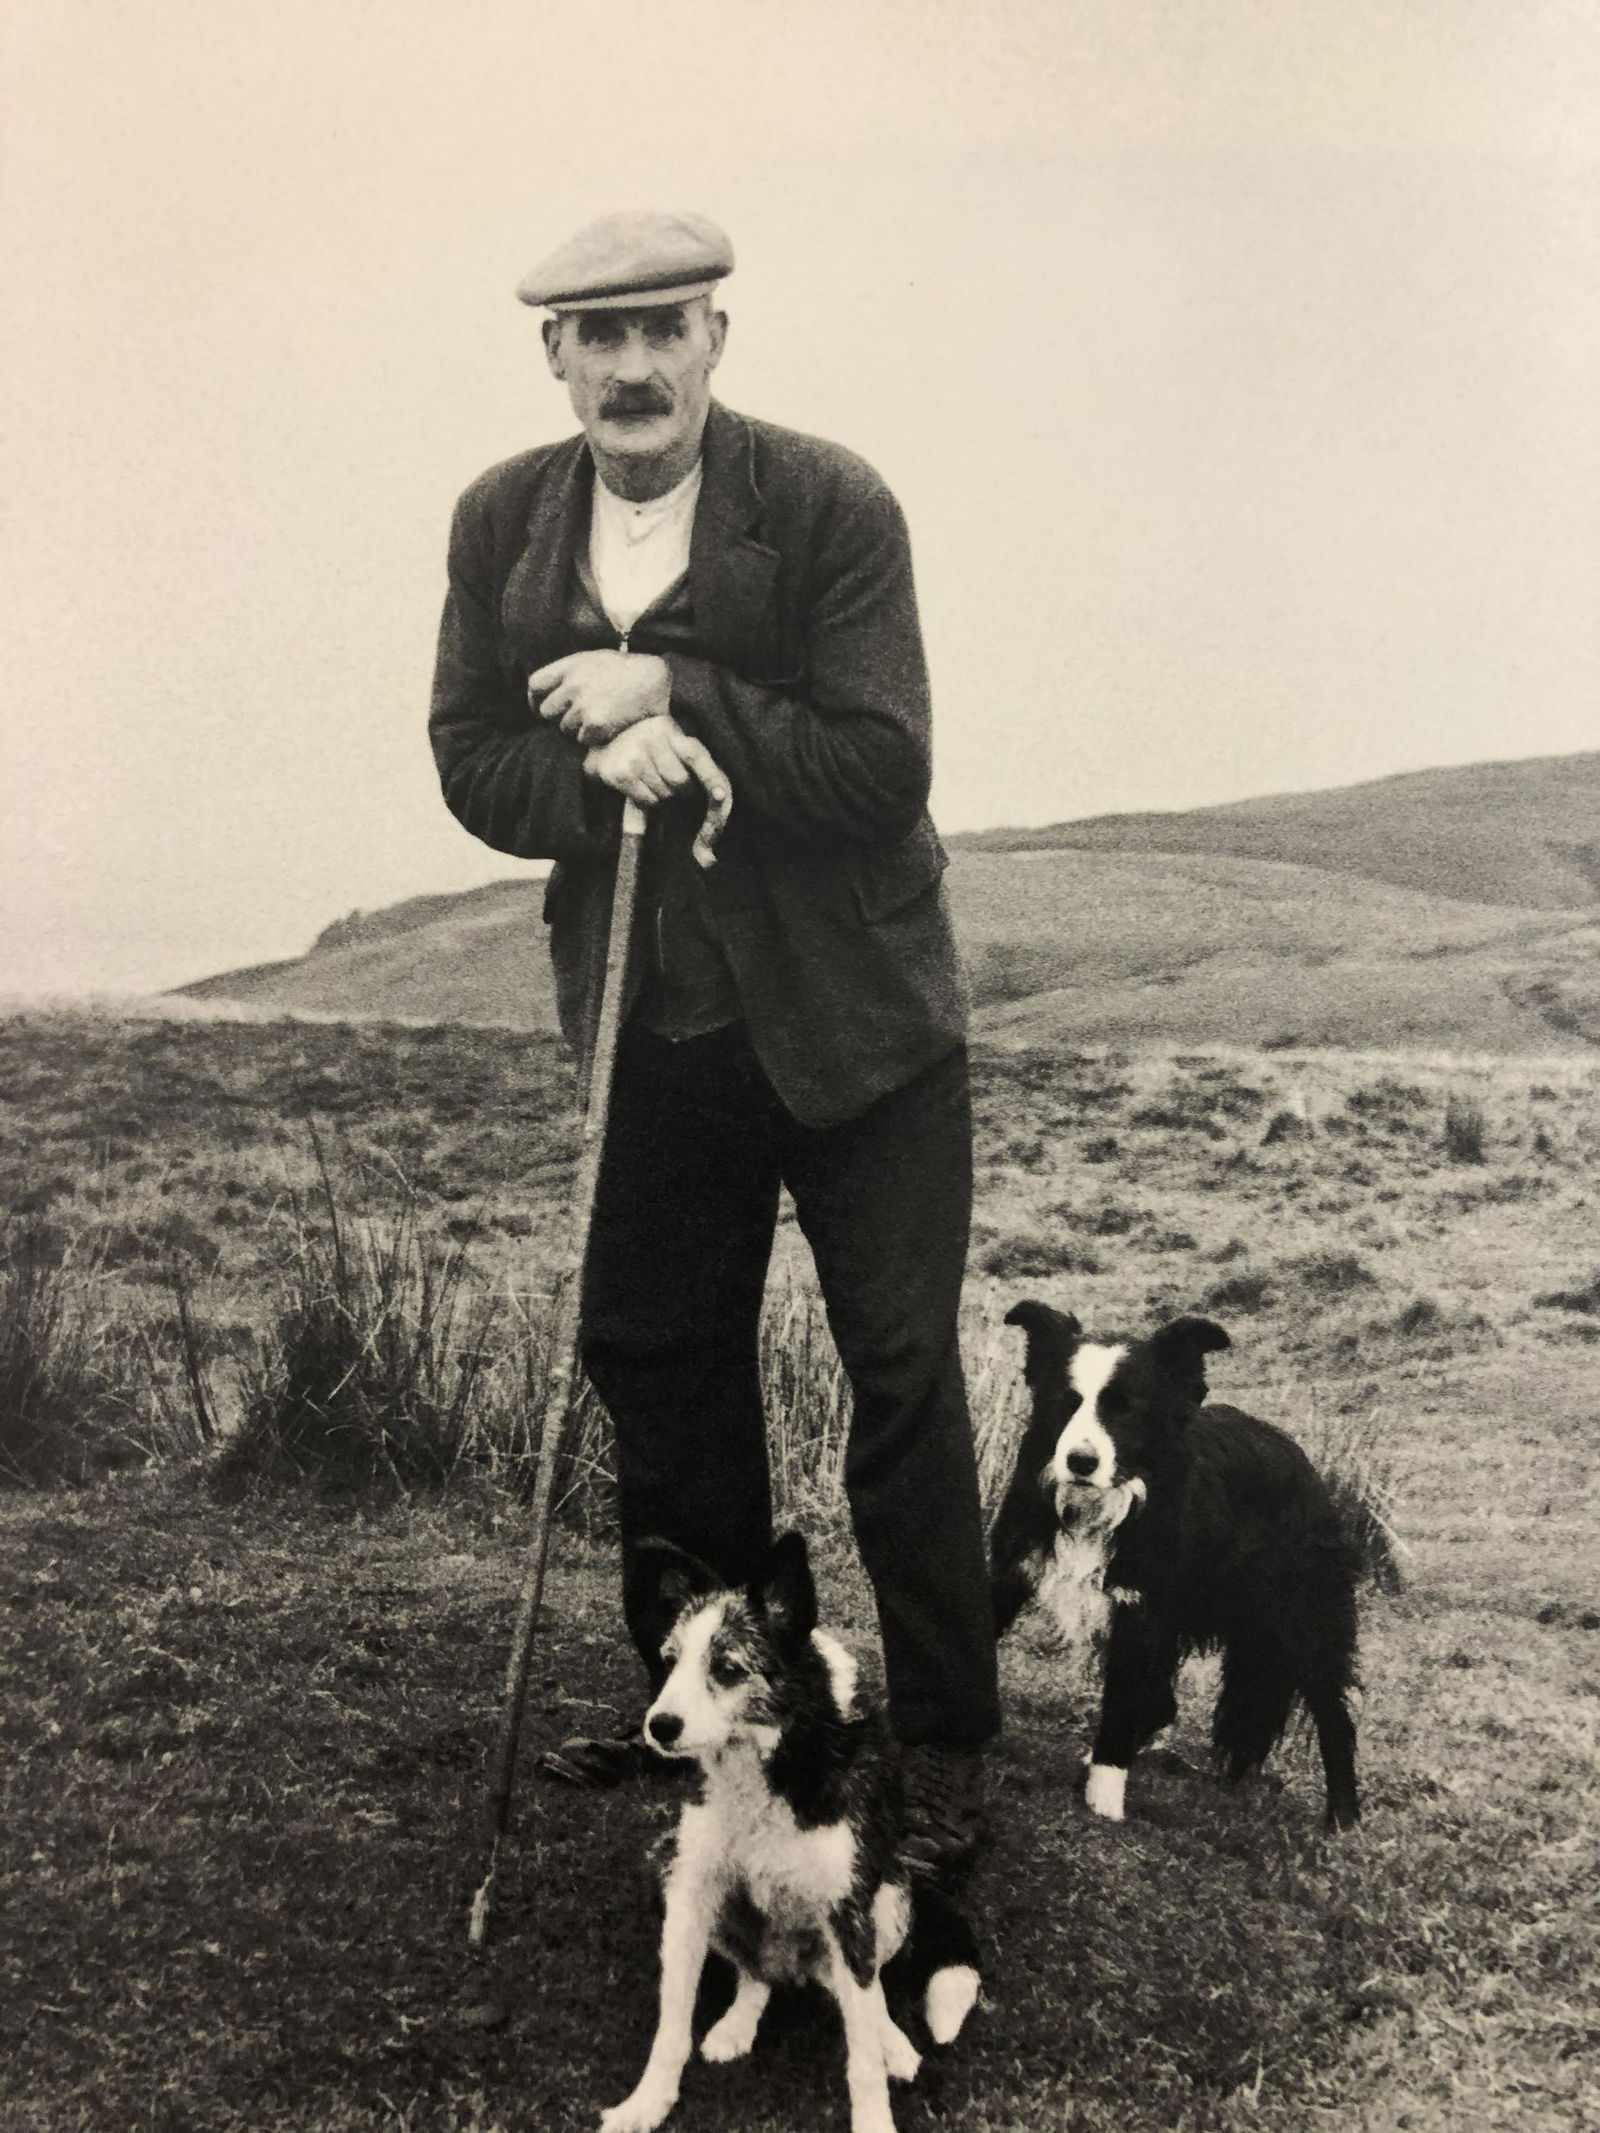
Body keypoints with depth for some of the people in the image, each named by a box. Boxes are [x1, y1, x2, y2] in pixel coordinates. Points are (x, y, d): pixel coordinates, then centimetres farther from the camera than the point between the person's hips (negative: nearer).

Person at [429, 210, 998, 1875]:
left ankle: (943, 1740, 16)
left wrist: (672, 698, -24)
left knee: (901, 1373, 1)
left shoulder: (830, 506, -13)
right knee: (656, 1363, 15)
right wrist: (602, 771, -20)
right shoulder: (502, 523, 1)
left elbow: (881, 765, -19)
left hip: (852, 1020, -4)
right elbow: (471, 761, 0)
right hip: (657, 1030, 5)